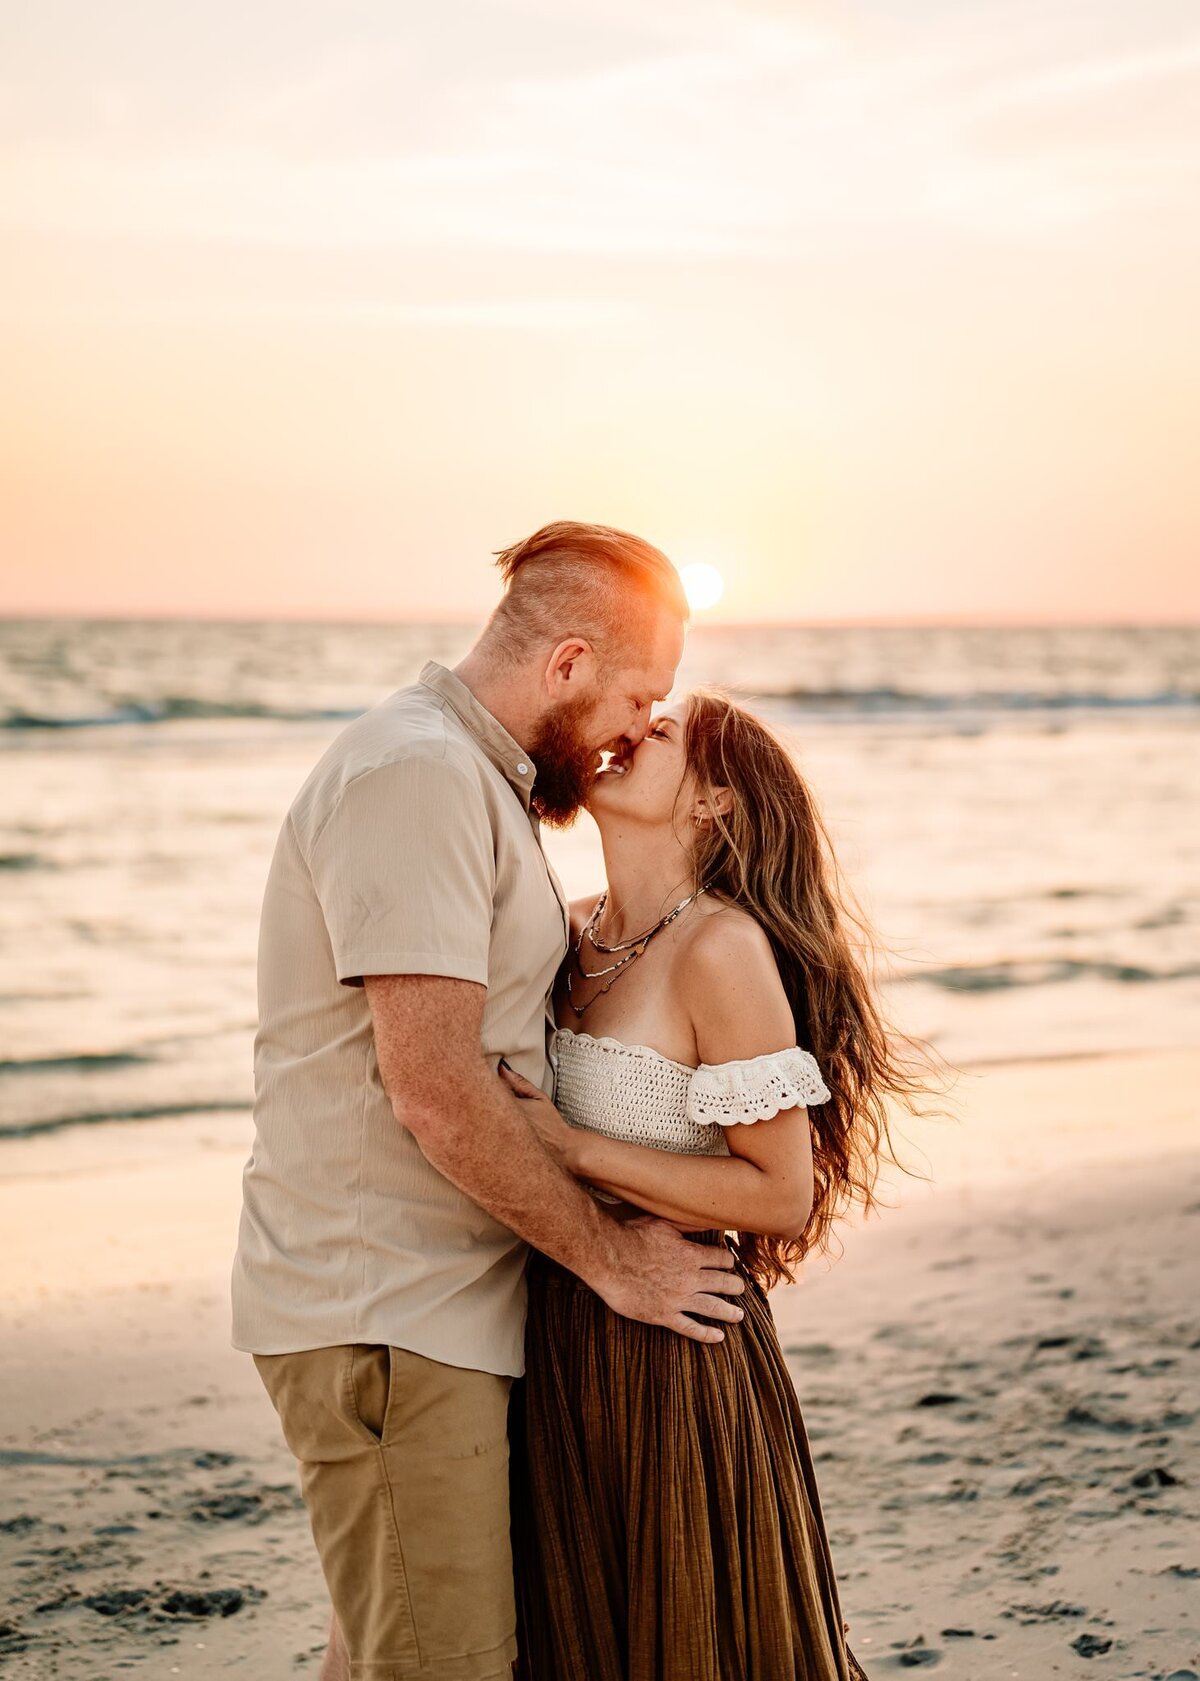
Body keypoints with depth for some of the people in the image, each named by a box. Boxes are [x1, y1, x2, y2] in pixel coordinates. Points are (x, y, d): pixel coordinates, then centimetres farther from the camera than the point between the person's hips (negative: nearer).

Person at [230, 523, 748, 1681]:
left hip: (438, 1301, 10)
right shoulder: (418, 773, -18)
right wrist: (608, 1256, -14)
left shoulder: (473, 773, 17)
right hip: (385, 1316, -10)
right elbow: (436, 1090, -23)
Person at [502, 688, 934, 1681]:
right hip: (560, 1347, 7)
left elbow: (781, 1196, -17)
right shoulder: (577, 936, 6)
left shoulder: (724, 948, -16)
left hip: (675, 1352, -7)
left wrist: (572, 1149, -18)